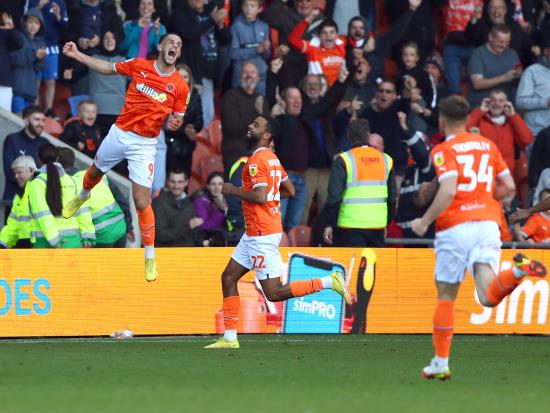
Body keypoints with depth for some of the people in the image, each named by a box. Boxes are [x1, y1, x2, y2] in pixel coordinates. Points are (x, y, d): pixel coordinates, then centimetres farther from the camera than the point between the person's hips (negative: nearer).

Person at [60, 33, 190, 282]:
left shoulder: (180, 86, -9)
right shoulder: (140, 66, -5)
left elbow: (176, 119, 1)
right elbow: (108, 68, 10)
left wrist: (175, 123, -22)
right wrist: (77, 55, 5)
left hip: (144, 146, -3)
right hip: (119, 133, 3)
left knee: (142, 202, -10)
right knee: (95, 171, 28)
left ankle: (150, 257, 5)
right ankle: (82, 196, 66)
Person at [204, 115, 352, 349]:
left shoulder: (256, 160, -16)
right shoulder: (272, 158, 14)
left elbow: (260, 197, -25)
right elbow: (289, 191, 20)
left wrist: (233, 190, -12)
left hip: (262, 235, -10)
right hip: (254, 233, 10)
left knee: (274, 293, -8)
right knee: (228, 278, 11)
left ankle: (329, 282, -7)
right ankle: (229, 338, 12)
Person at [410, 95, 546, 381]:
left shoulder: (443, 150, -3)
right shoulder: (487, 145, 15)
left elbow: (448, 191, -17)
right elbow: (508, 186, 15)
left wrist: (424, 222, -8)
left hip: (455, 226, -4)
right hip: (488, 223, 4)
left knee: (446, 296, 9)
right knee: (488, 297, -8)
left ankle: (441, 363, 12)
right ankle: (519, 271, -38)